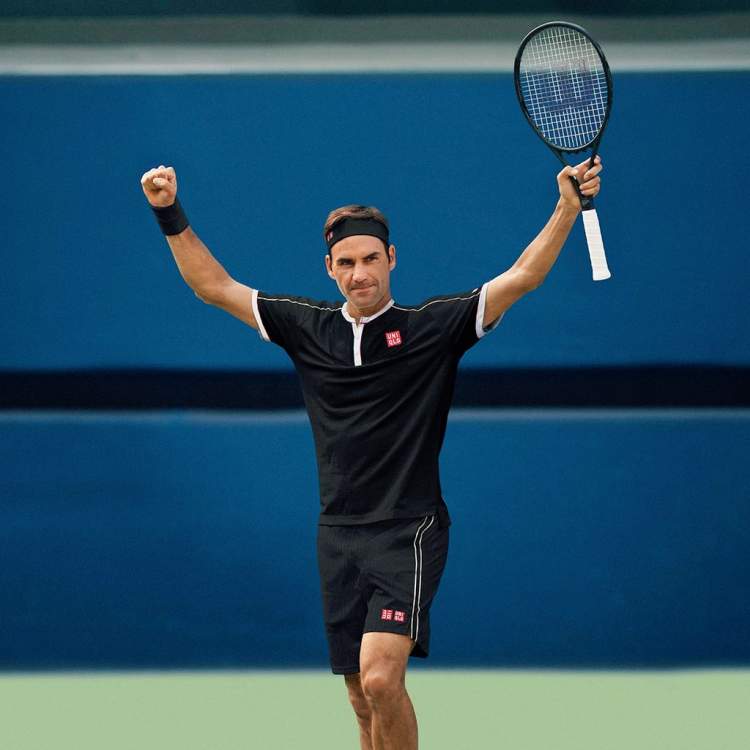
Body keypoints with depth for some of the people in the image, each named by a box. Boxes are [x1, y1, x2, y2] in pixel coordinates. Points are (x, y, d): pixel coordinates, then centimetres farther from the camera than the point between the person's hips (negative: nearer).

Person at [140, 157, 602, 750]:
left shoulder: (433, 326, -2)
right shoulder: (308, 328, 8)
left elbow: (523, 276, -8)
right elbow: (215, 286, 13)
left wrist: (569, 207, -19)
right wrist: (171, 215, 6)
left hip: (409, 533, -5)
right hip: (340, 538, 5)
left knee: (381, 680, -21)